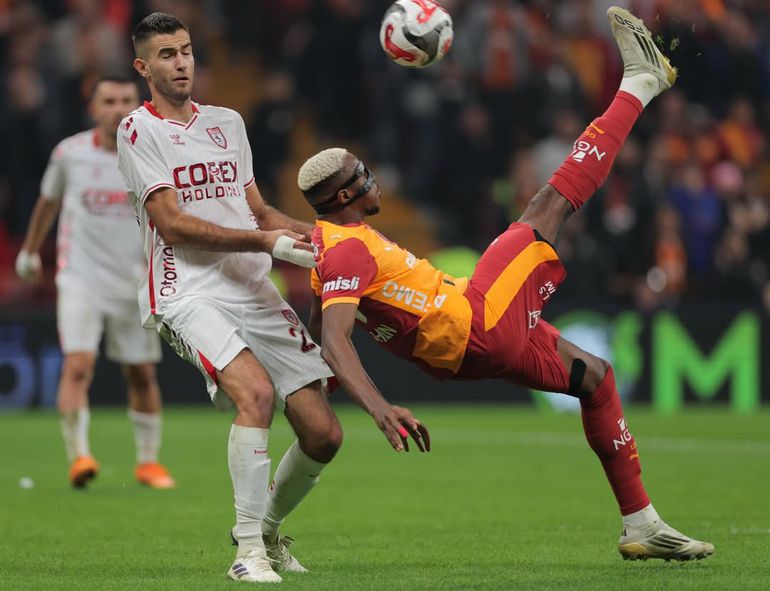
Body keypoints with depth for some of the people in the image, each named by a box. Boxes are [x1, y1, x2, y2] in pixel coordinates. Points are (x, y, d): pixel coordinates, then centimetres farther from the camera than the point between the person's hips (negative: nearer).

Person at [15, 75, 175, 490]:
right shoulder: (69, 153, -1)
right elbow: (49, 200, 17)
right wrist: (30, 250, 27)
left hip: (134, 282, 1)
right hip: (80, 280, -1)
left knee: (141, 373, 8)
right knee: (78, 364, -19)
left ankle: (148, 460, 24)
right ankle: (78, 456, -21)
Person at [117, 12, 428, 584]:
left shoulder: (228, 122, 18)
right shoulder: (139, 130, -1)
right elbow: (173, 222, -10)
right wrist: (267, 242, -15)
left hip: (256, 294, 6)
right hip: (190, 295, -6)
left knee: (323, 433, -4)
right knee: (256, 392, -32)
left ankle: (269, 528, 24)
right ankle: (249, 548, -19)